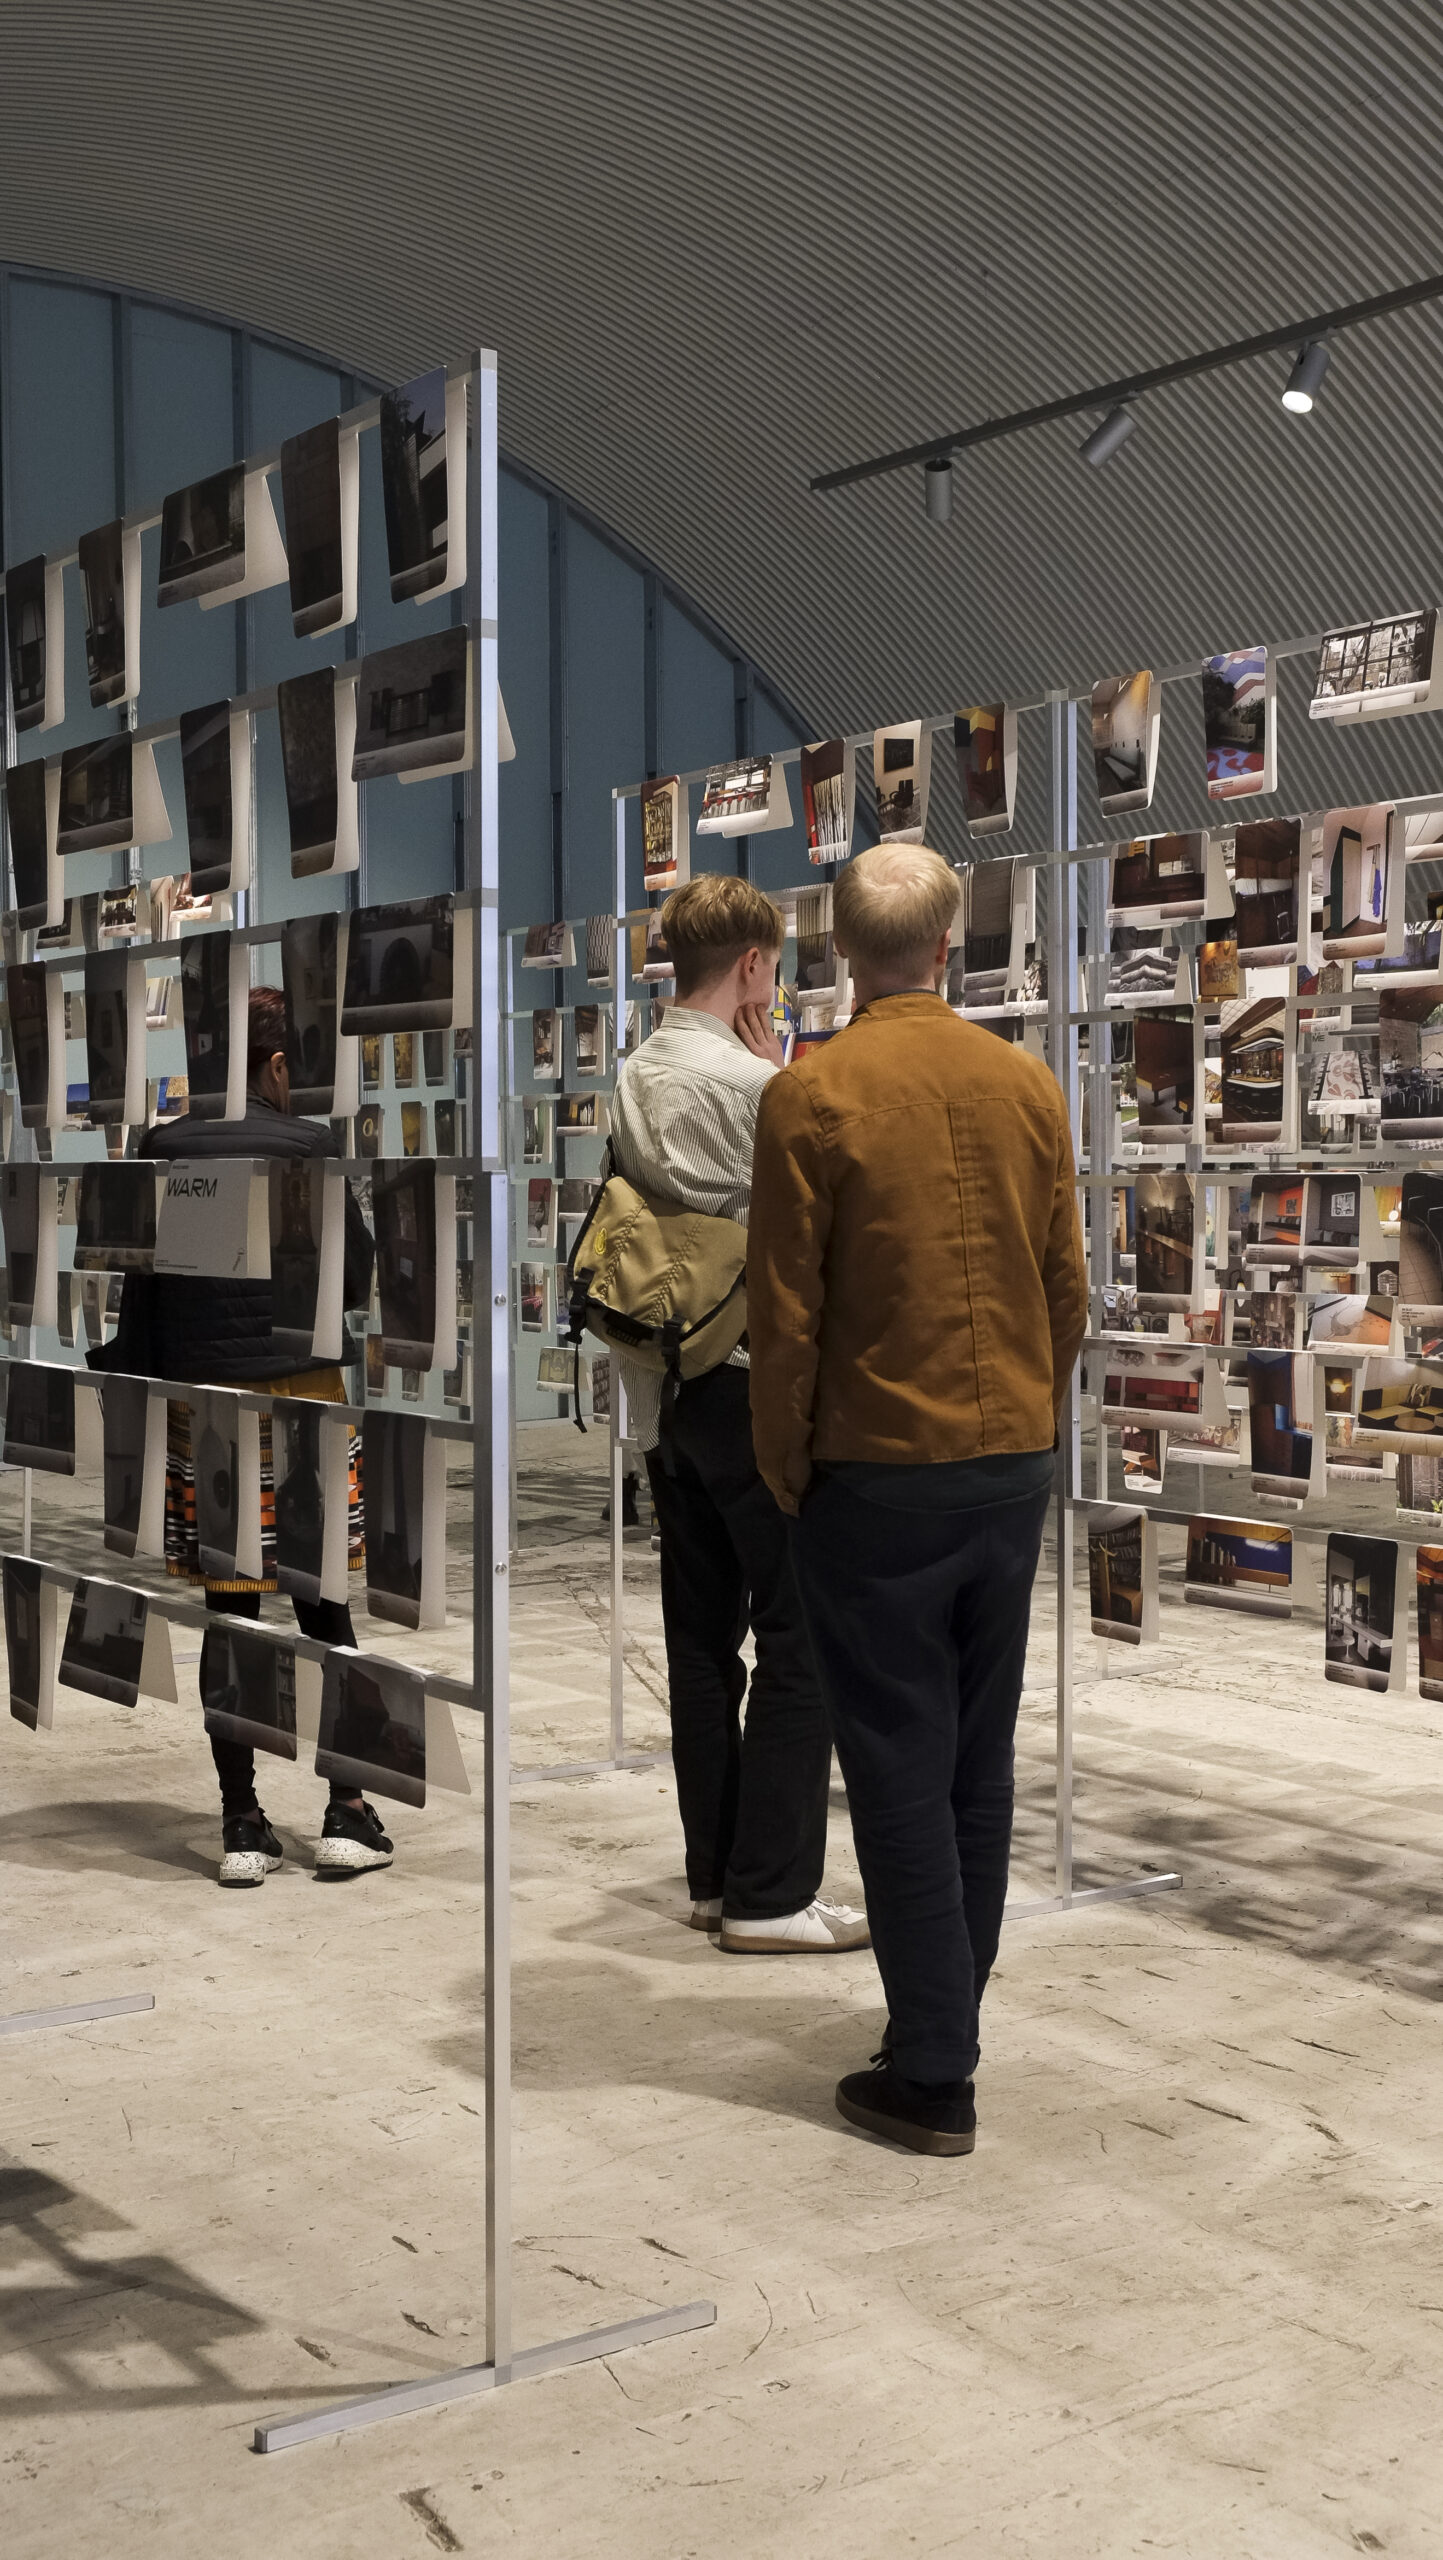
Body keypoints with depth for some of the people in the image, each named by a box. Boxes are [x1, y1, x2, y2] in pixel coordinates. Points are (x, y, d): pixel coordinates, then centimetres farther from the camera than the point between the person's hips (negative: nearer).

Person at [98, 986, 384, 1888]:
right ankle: (348, 1812, 10)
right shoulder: (309, 1147, -5)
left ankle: (243, 1825, 10)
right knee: (323, 1608, 7)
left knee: (229, 1613, 6)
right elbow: (358, 1280, -2)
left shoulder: (165, 1150, 2)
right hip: (301, 1394, -2)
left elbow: (142, 1288, 5)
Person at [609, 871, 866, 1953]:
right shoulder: (753, 1083, -15)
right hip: (754, 1382, -8)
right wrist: (783, 1075, 1)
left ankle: (715, 1875, 20)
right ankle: (771, 1896, 0)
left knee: (704, 1637, 13)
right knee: (800, 1638, -2)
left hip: (668, 1390, 8)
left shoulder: (632, 1082, 9)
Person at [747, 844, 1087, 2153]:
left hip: (877, 1475, -4)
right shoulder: (1028, 1084, 2)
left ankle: (934, 2075, 8)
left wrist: (785, 1468, 2)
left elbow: (785, 1313, -10)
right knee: (981, 1761, 15)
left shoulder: (812, 1094, -11)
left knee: (900, 1770, 3)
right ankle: (945, 2026, 27)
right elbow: (1069, 1291, 6)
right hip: (1011, 1468, 5)